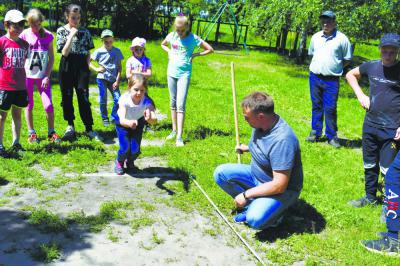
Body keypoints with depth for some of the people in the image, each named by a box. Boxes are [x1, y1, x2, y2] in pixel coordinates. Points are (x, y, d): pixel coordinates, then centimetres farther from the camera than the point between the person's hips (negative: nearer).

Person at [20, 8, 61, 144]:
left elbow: (51, 58, 2)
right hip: (27, 75, 0)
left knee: (48, 105, -6)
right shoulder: (25, 34, -3)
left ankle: (51, 132, 10)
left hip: (42, 75, 0)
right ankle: (31, 133, 20)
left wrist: (47, 76, -5)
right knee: (29, 105, 8)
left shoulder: (48, 35, -1)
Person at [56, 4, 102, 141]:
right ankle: (70, 126, 21)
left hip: (81, 67, 0)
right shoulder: (61, 30, 0)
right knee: (67, 97, 6)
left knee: (84, 98, -4)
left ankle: (89, 129, 1)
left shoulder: (85, 31, 5)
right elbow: (64, 52, -11)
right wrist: (71, 35, -15)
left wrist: (87, 66, 0)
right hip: (67, 67, 0)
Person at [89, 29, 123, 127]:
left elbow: (119, 67, 3)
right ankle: (105, 119, 15)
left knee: (118, 99, -7)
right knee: (103, 100, 0)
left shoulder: (117, 51, 1)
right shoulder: (99, 51, -2)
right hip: (102, 78, -1)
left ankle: (114, 118, 11)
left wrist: (117, 80, -4)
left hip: (113, 79, 1)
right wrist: (96, 69, -8)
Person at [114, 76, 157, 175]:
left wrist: (149, 119, -73)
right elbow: (122, 120, -49)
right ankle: (119, 162, 22)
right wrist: (129, 123, -72)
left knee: (135, 148, -6)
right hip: (123, 123, -1)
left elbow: (154, 120, -50)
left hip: (138, 122, 1)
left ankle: (130, 162, 30)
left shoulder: (146, 102, -36)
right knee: (125, 148, -13)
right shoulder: (124, 99, -37)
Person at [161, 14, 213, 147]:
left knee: (180, 104, -11)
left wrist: (194, 55, -9)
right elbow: (163, 44, 22)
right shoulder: (172, 36, 1)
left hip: (184, 74, -4)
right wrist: (169, 52, 4)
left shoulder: (193, 38, -9)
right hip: (171, 72, 4)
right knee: (173, 102, 12)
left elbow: (210, 49, -5)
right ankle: (174, 130, 25)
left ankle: (179, 136, -12)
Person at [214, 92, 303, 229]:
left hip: (282, 190, -8)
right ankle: (253, 205, 0)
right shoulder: (261, 124, -8)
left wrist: (246, 194, -24)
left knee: (255, 219, -31)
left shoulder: (282, 140, -34)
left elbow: (279, 185, -31)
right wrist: (247, 148, 11)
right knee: (220, 173, -7)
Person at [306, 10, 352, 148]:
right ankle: (315, 133, 22)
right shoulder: (315, 37, 6)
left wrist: (335, 67, -3)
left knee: (330, 108, -3)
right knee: (316, 106, 12)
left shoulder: (342, 39, -6)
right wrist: (318, 66, 10)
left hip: (331, 80, -4)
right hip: (314, 77, 4)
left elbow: (347, 59, 2)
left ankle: (332, 136, 10)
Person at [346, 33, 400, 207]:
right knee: (369, 165, 18)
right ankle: (370, 197, 36)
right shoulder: (372, 66, 1)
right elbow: (350, 75, 19)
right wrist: (360, 95, 6)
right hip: (370, 126, 5)